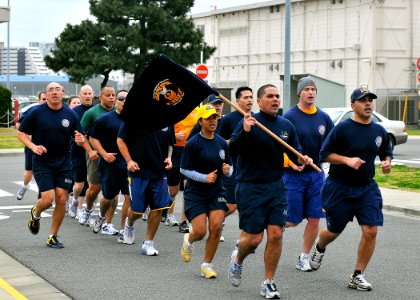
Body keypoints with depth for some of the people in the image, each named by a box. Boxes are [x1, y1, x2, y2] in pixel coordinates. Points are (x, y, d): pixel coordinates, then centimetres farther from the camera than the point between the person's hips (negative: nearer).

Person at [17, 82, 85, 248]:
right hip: (42, 162, -3)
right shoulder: (36, 112, -5)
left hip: (63, 163, 3)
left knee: (62, 199, -2)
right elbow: (21, 133, 2)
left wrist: (80, 140, -17)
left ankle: (53, 236, 13)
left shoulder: (71, 114, 1)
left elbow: (80, 138, 7)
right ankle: (35, 214, 24)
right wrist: (33, 146, -15)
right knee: (48, 199, -12)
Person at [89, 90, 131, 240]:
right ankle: (101, 217, 43)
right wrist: (104, 154, -10)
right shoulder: (105, 119, -1)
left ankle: (123, 230, 1)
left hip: (130, 165, 2)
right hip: (110, 164, -2)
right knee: (109, 197, 10)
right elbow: (93, 138, 1)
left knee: (130, 197, -8)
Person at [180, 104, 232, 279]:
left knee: (216, 227, -12)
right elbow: (184, 169, -8)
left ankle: (207, 265, 5)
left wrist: (228, 171, -8)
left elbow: (229, 166, 15)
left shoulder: (222, 143, 5)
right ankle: (189, 240, 30)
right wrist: (204, 177, -18)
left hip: (216, 192, 4)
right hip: (195, 192, -4)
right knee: (200, 231, -9)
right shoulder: (193, 143, -9)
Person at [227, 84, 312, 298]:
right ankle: (238, 259, 32)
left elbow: (294, 152, 17)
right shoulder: (250, 123, -10)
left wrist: (301, 158, -5)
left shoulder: (286, 125, 6)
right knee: (254, 238, -2)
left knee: (276, 234, -3)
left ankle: (268, 283, 11)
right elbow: (232, 150, -20)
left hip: (276, 187, 4)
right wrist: (245, 132, -35)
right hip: (250, 188, -4)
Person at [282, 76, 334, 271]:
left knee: (314, 219, 2)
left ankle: (304, 257, 16)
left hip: (316, 174, 4)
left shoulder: (323, 118, 6)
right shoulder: (289, 116, -7)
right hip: (293, 174, -4)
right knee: (293, 221, -3)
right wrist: (291, 162, -23)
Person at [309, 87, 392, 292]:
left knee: (371, 231, -10)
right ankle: (319, 249, 47)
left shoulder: (379, 131, 5)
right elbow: (325, 154, -10)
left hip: (367, 188, 4)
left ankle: (357, 276, 4)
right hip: (339, 188, -3)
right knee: (334, 231, 10)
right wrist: (347, 160, -23)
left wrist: (387, 162, -1)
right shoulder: (342, 128, -11)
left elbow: (386, 152, 21)